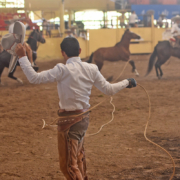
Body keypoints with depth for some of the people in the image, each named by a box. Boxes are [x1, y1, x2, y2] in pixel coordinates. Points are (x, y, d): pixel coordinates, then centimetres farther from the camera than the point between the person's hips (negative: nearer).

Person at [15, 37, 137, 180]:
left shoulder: (63, 70, -19)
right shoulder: (91, 69, -3)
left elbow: (34, 78, -20)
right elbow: (108, 89, 2)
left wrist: (22, 57, -13)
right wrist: (126, 82, 18)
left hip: (69, 120, -7)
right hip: (84, 117, 7)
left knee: (68, 164, 2)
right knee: (78, 157, 30)